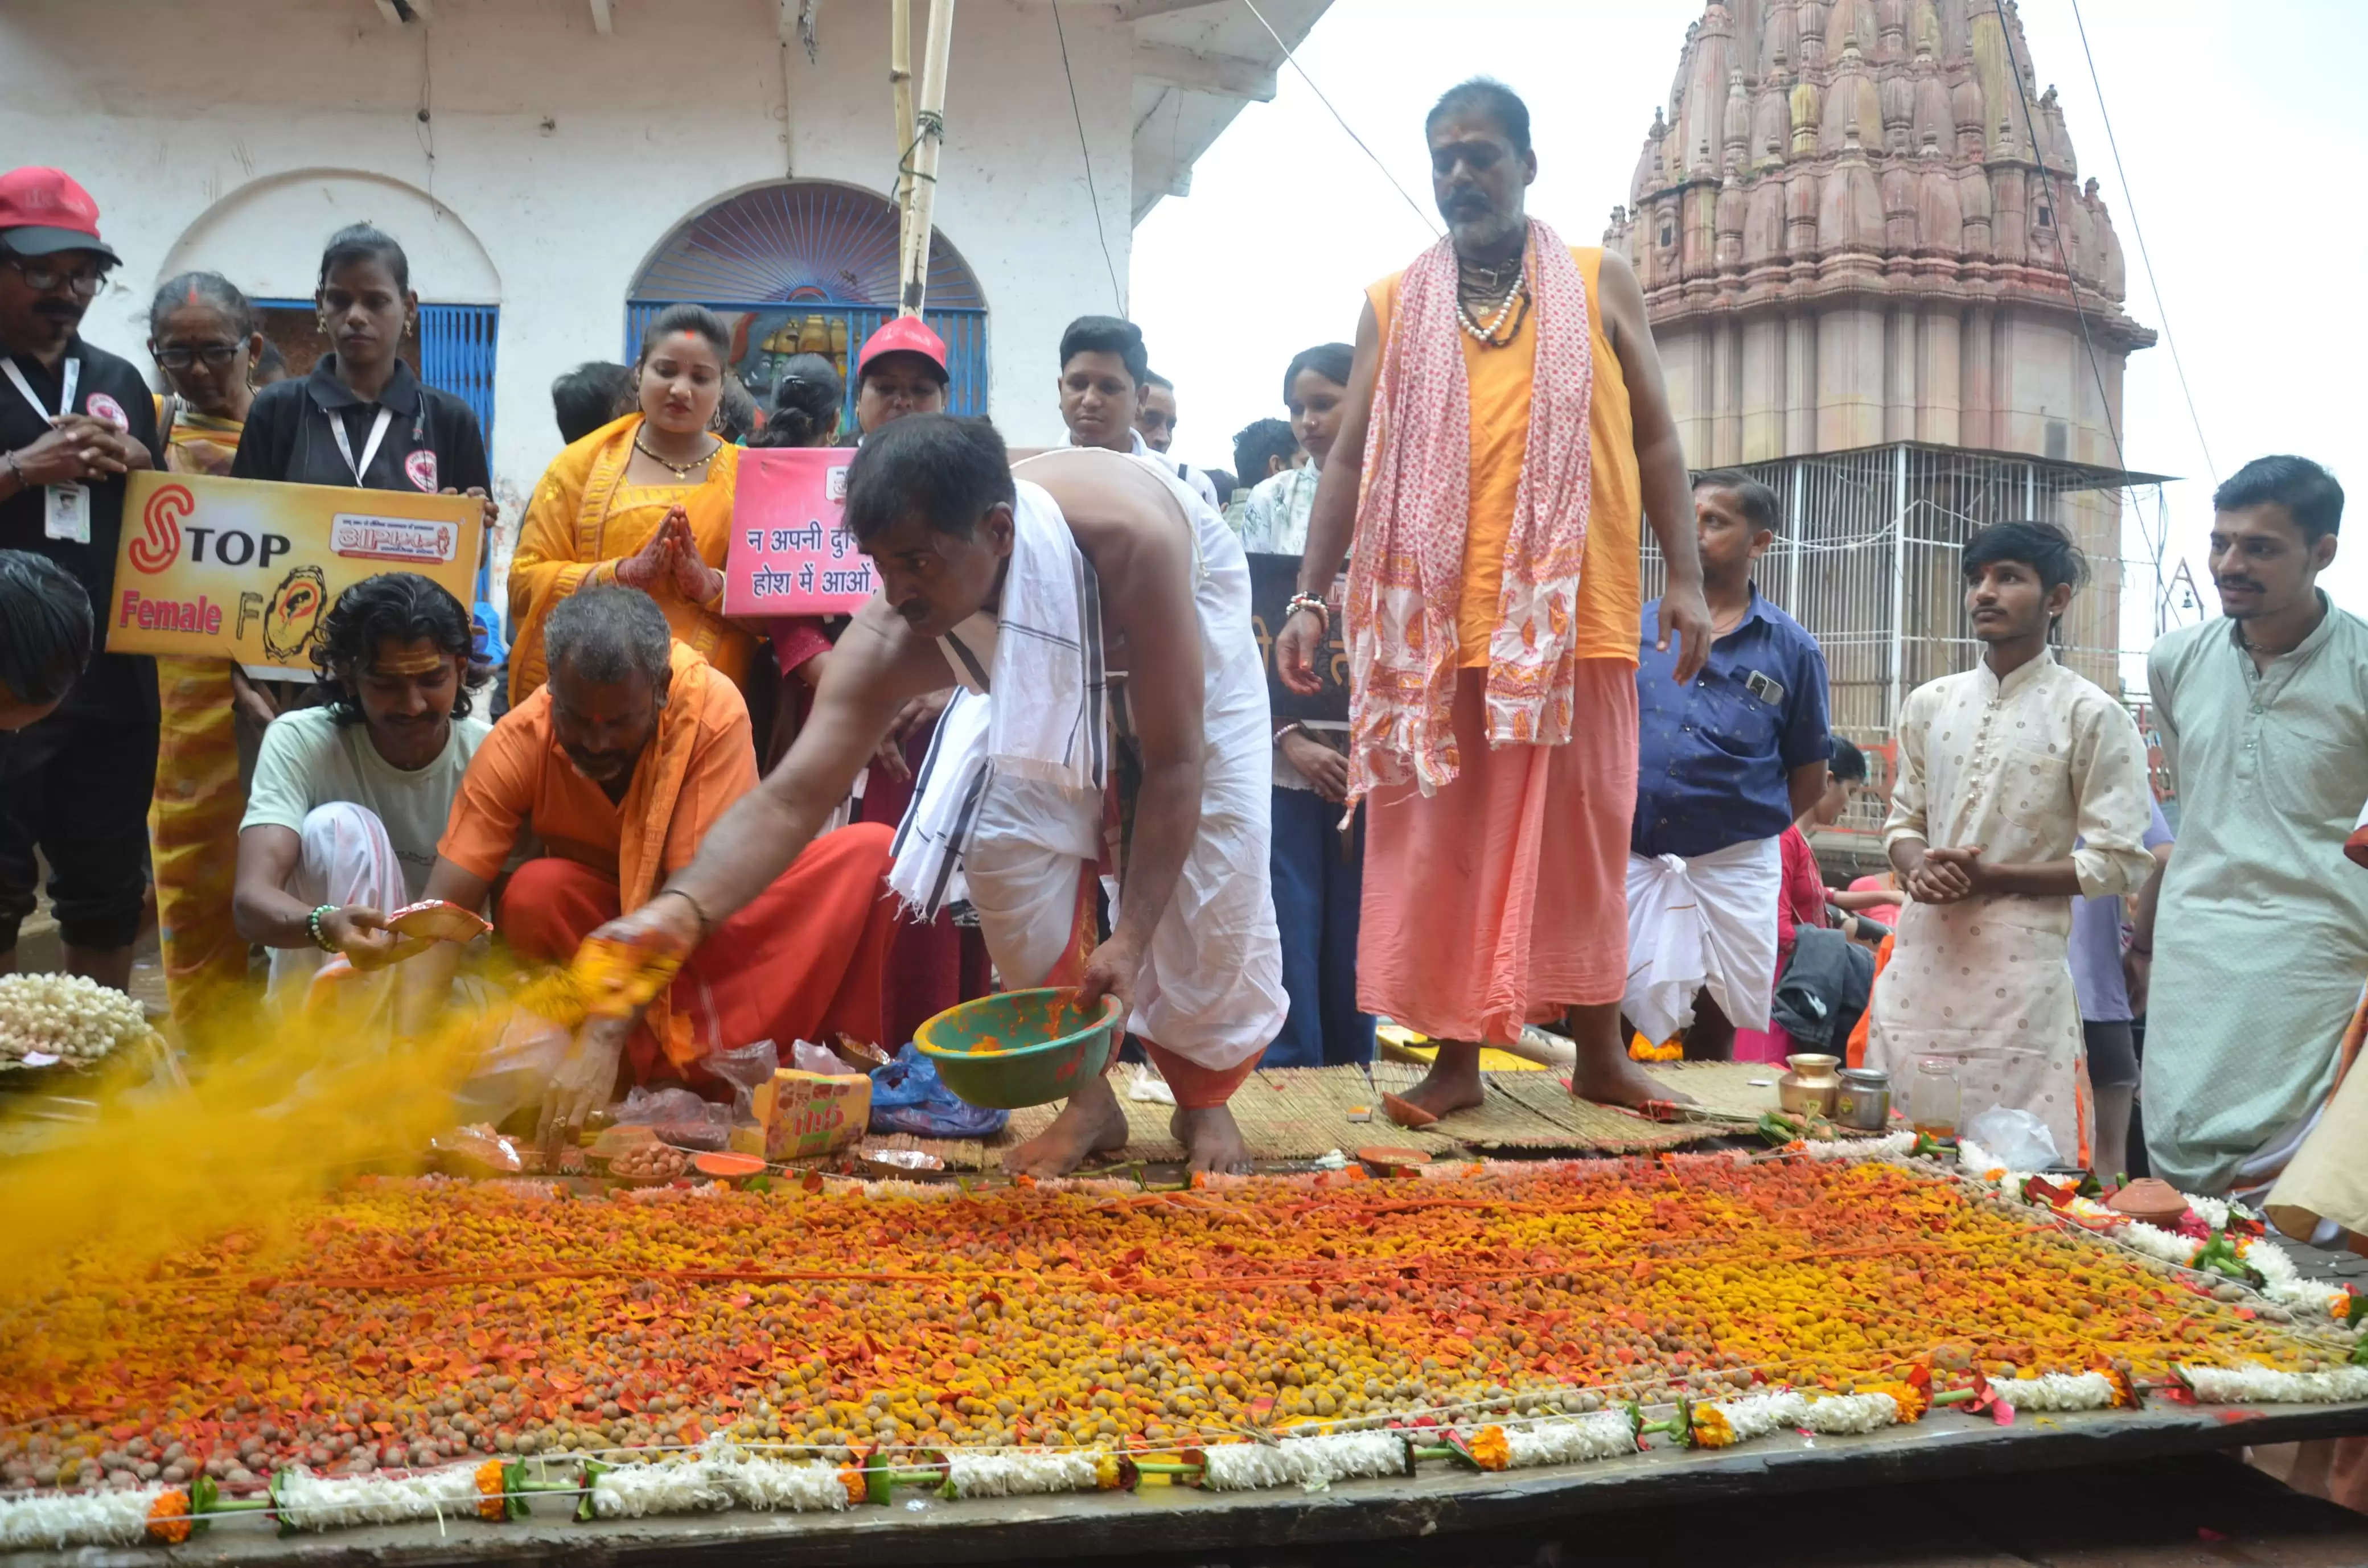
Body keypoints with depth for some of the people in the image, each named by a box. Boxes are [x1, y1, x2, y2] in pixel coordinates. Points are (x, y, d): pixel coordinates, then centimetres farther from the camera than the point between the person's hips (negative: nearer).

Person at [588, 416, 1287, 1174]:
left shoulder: (1123, 535, -47)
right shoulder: (890, 643, -37)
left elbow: (1173, 763, -40)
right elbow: (790, 799, -41)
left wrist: (1131, 939, -43)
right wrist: (683, 907, -59)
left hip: (1184, 622, -2)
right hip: (1047, 663, 3)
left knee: (1213, 858, -14)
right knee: (1006, 843, -14)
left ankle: (1206, 1097, 10)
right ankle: (1089, 1096, 5)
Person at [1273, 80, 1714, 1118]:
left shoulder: (1599, 285, 10)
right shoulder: (1393, 306, 11)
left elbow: (1655, 440, 9)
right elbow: (1350, 458, 10)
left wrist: (1685, 578, 1)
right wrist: (1310, 597, 2)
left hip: (1572, 611, 0)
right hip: (1432, 617, 1)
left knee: (1581, 832, 5)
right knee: (1442, 839, 3)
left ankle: (1599, 1053, 15)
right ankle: (1456, 1057, 11)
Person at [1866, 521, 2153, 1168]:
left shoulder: (2092, 716, -3)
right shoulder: (1929, 704, 12)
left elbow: (2119, 862, -5)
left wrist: (1989, 878, -13)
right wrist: (1917, 867, -5)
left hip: (2019, 967, -4)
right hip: (1921, 956, 5)